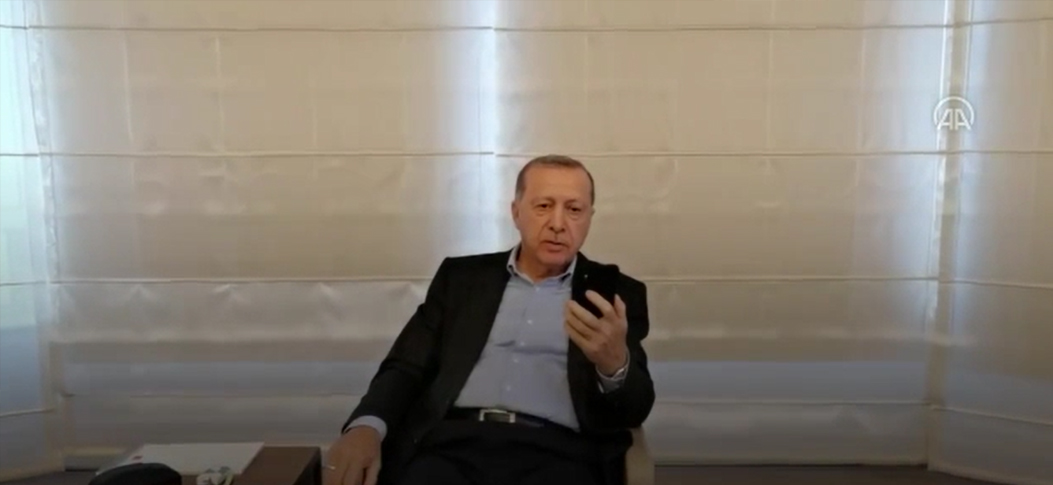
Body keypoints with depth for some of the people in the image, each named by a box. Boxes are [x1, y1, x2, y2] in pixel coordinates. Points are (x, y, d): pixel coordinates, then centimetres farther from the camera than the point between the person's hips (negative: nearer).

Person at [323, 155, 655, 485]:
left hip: (556, 452, -1)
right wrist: (366, 426, -11)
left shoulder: (618, 293, 12)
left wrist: (615, 363, -19)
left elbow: (635, 410, 5)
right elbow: (406, 366, 11)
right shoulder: (461, 276, 16)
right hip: (452, 442, 1)